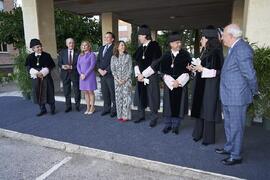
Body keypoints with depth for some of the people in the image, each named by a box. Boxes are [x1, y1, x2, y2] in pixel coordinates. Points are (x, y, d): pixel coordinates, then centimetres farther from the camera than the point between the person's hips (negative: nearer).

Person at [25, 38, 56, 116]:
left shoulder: (46, 55, -3)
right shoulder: (30, 57, 4)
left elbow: (51, 66, -3)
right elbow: (28, 67, 2)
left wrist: (43, 73, -14)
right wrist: (36, 73, -13)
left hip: (46, 77, -2)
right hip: (35, 78, 3)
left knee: (48, 92, 0)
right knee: (38, 93, 6)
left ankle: (52, 108, 16)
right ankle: (42, 109, 18)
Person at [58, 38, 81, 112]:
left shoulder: (77, 53, 1)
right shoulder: (62, 52, 9)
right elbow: (59, 63, 5)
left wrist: (71, 67, -18)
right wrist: (62, 66, -17)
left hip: (75, 74, -2)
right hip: (65, 74, 2)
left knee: (77, 91, 5)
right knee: (66, 91, 9)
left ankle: (77, 105, 21)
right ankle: (68, 106, 21)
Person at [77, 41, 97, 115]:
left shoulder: (92, 54, -4)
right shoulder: (80, 55, 12)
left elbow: (92, 66, -11)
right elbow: (78, 65, 9)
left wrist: (85, 74, -14)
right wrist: (81, 74, -7)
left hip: (90, 75, -5)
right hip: (82, 76, 5)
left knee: (90, 92, 0)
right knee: (85, 92, 8)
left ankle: (92, 107, 11)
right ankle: (88, 108, 16)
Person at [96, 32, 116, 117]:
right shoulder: (101, 48, 18)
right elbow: (98, 60, 16)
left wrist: (106, 71, -13)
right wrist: (99, 69, 0)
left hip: (110, 74, -7)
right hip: (102, 74, 7)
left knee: (113, 93, -2)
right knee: (104, 92, 11)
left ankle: (114, 109, 9)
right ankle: (107, 108, 22)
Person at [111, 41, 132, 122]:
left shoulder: (128, 56, 3)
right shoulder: (113, 57, 8)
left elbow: (130, 69, -1)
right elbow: (113, 70, 4)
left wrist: (125, 79, -10)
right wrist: (117, 79, -8)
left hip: (126, 80, -2)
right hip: (117, 80, 2)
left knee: (126, 97, -4)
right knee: (118, 97, 3)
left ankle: (126, 116, 2)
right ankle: (120, 115, 12)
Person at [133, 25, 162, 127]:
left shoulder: (155, 46, -8)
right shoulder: (140, 48, 12)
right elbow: (136, 62, 11)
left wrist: (143, 74, -13)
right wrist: (138, 74, -5)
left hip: (152, 77, -6)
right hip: (141, 76, 6)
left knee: (152, 97, 0)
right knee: (140, 95, 9)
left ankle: (154, 118, 15)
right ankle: (141, 115, 25)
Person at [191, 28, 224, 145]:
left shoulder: (215, 53, -14)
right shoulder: (204, 52, 11)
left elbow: (218, 71, -19)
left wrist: (203, 69, -20)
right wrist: (195, 68, 3)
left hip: (210, 86, -8)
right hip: (201, 85, 8)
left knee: (208, 110, 1)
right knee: (200, 109, 14)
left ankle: (208, 137, 16)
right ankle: (199, 133, 28)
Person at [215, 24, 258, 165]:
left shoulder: (242, 49, -21)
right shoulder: (234, 48, 10)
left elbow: (250, 74, -20)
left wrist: (254, 91, -7)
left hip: (237, 97, -10)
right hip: (228, 96, 10)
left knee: (236, 126, 4)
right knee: (229, 124, 21)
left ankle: (236, 156, 20)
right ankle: (229, 148, 39)